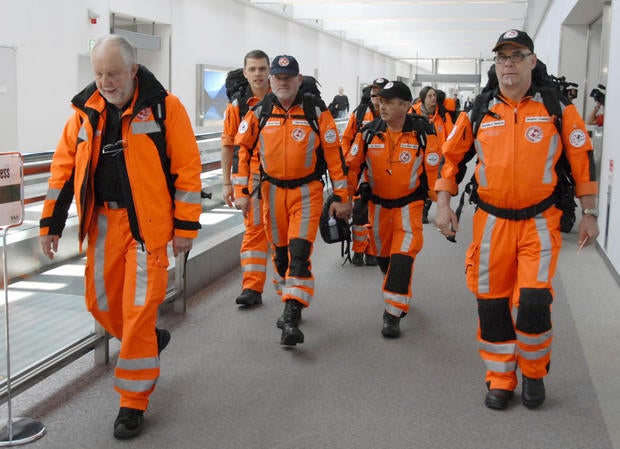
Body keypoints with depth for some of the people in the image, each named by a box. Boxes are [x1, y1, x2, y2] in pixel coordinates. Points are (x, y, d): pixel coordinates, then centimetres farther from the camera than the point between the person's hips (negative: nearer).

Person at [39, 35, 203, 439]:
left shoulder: (164, 106, -8)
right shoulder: (86, 111, 5)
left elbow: (187, 167, -8)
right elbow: (65, 167, 10)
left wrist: (186, 225, -9)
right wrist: (51, 222, 7)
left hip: (147, 222, -5)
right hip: (103, 221, 5)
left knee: (139, 310, -4)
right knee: (101, 303, 12)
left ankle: (133, 402, 11)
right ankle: (151, 341, 43)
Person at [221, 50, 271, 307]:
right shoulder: (237, 105, 2)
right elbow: (228, 145, 5)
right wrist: (227, 183, 1)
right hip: (251, 176, 0)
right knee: (254, 229, 0)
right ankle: (252, 288, 2)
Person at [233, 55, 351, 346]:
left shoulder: (317, 112, -7)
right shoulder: (258, 113, -2)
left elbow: (334, 155, -4)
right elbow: (242, 150, 4)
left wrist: (342, 197, -3)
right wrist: (241, 192, -1)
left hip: (307, 192, -3)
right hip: (272, 191, 3)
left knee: (299, 254, -14)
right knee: (279, 254, 14)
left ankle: (292, 319, -14)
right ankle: (290, 303, 34)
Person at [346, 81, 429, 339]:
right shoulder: (370, 132, -7)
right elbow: (352, 166, -1)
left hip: (409, 204, -3)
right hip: (377, 204, 3)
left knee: (402, 257, -14)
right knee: (383, 256, 16)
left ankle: (393, 313, -5)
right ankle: (399, 292, 44)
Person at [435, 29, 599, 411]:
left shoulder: (557, 107, -2)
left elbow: (583, 159, 3)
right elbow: (451, 156, 9)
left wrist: (589, 215, 3)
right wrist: (443, 205, 0)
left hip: (540, 222, -2)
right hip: (492, 221, 2)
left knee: (534, 300, -12)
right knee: (492, 302, 6)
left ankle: (534, 373, 15)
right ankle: (500, 379, 24)